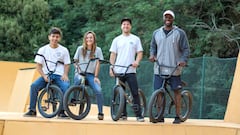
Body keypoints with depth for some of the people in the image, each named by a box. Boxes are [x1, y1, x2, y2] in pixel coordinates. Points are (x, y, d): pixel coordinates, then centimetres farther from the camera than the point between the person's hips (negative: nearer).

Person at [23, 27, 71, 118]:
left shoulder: (64, 50, 7)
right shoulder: (43, 50, 7)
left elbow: (67, 65, 8)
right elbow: (38, 66, 4)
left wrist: (65, 75, -12)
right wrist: (44, 76, -12)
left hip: (59, 76, -1)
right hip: (46, 75, 1)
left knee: (66, 87, -31)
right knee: (34, 86, -26)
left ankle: (61, 111, -19)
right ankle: (32, 110, -15)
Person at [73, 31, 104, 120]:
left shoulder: (97, 50, 6)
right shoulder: (80, 49, 8)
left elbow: (98, 64, 3)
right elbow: (75, 61, 12)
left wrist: (96, 76, -5)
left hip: (91, 75, 0)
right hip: (80, 73, 0)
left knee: (98, 90, -23)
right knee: (78, 79, -38)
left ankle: (100, 112, -8)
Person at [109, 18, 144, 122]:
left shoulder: (135, 39, 9)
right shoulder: (117, 40, 11)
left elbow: (140, 52, 6)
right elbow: (113, 54, 10)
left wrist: (137, 61, -14)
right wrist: (111, 67, -1)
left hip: (130, 70, -2)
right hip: (118, 71, 2)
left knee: (135, 93, -9)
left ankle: (139, 115, -8)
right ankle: (123, 114, 14)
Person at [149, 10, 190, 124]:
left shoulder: (180, 33, 1)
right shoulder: (156, 33, 11)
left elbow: (186, 49, 1)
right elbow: (153, 46, 23)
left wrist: (184, 60, -15)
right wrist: (152, 54, 3)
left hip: (174, 68, -3)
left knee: (176, 91, 3)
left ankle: (177, 116, 9)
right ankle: (160, 116, 9)